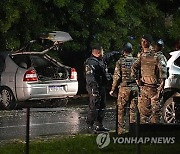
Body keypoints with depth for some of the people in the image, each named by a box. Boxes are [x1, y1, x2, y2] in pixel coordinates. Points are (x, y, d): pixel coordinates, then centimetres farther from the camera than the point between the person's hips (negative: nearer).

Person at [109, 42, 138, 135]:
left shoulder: (120, 61, -5)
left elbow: (117, 77, -6)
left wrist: (113, 89, 1)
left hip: (124, 88, -3)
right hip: (135, 88, 3)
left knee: (121, 110, 5)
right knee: (133, 110, 7)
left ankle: (120, 130, 4)